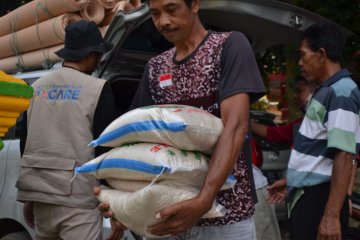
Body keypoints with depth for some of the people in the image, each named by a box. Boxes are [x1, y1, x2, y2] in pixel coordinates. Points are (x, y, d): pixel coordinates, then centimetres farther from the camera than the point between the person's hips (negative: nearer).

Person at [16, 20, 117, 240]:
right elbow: (105, 147, -9)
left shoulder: (37, 87, 10)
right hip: (77, 198, -6)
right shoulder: (98, 89, -7)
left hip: (39, 193, 7)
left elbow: (26, 141, 15)